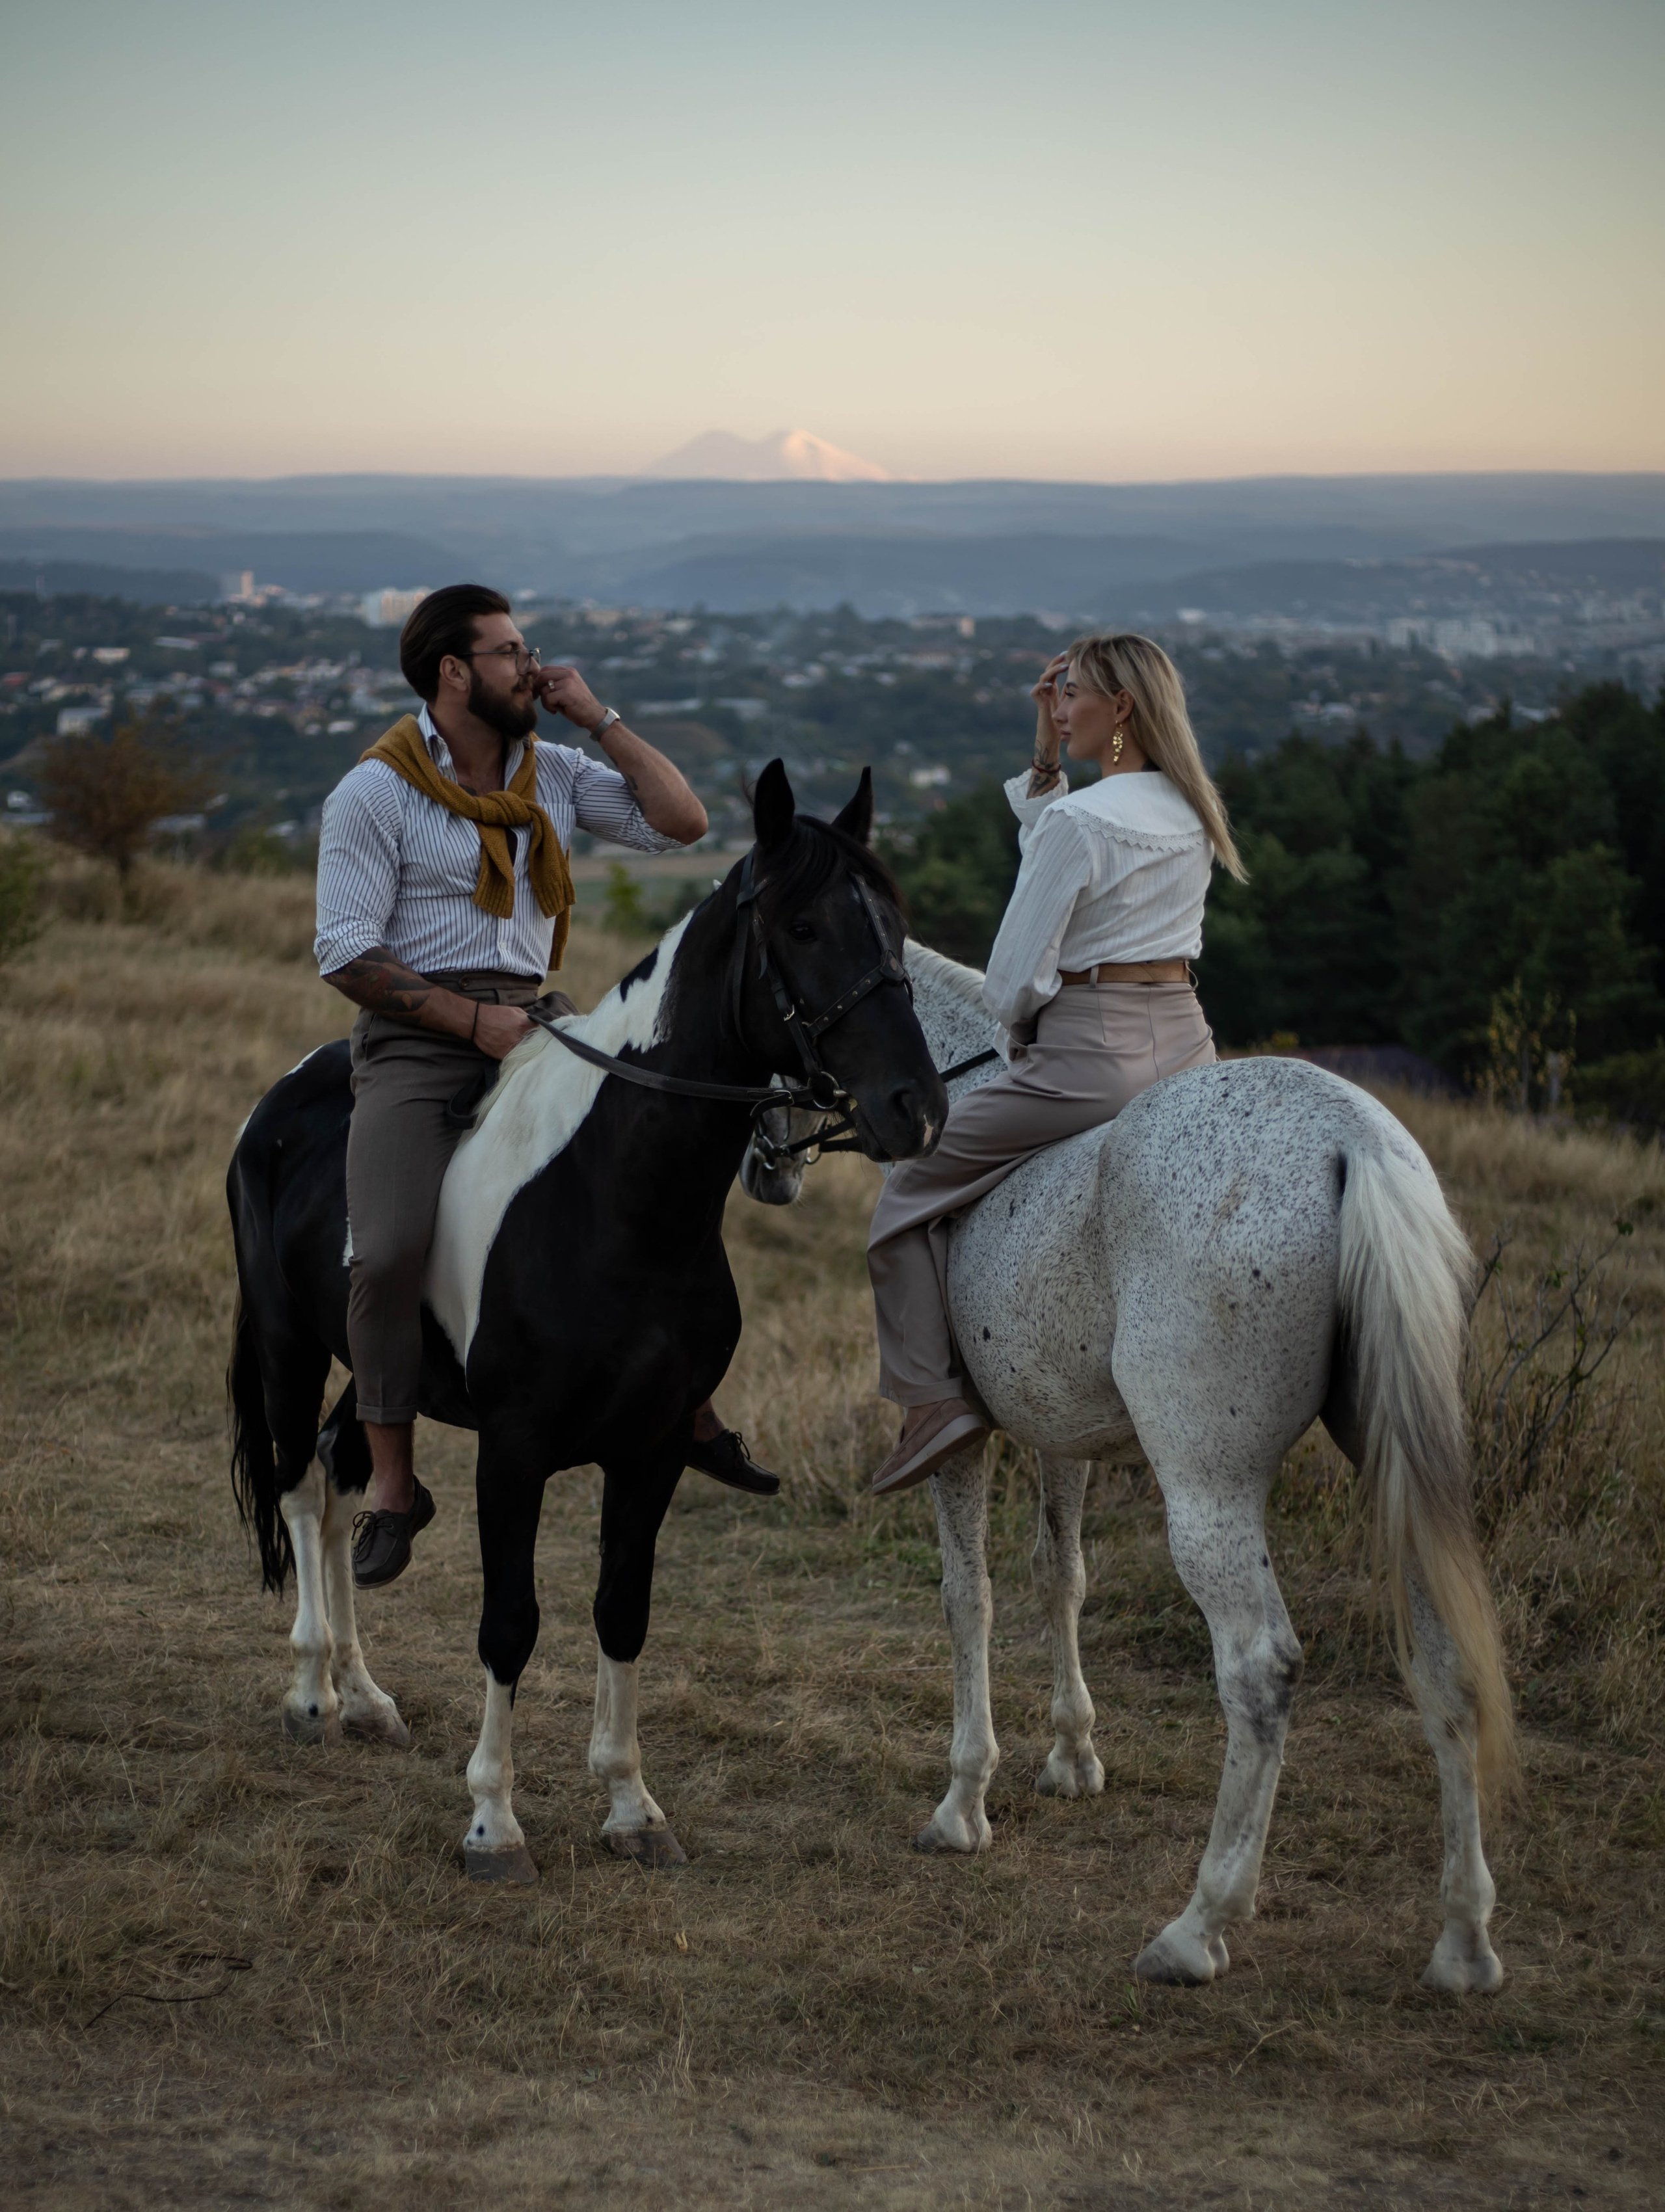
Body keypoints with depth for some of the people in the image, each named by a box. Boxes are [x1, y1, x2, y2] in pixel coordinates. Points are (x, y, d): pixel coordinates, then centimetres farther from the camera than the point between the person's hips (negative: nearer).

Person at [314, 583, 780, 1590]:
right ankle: (393, 1488, -7)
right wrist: (473, 1018, -15)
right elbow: (347, 953, -7)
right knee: (388, 1253, -22)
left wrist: (597, 715, 2)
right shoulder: (374, 793, -3)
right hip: (417, 1037, -5)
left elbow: (682, 822, 6)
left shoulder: (556, 772, 12)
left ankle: (691, 1410, 9)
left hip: (536, 1019, 5)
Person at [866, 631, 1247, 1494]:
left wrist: (1022, 1035, 9)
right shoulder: (1193, 813, 8)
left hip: (1091, 1051, -8)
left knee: (910, 1192, 8)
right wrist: (1046, 752, 13)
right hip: (1185, 1043, 8)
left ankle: (933, 1394, 1)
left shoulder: (1077, 822, -16)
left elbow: (1014, 978, -12)